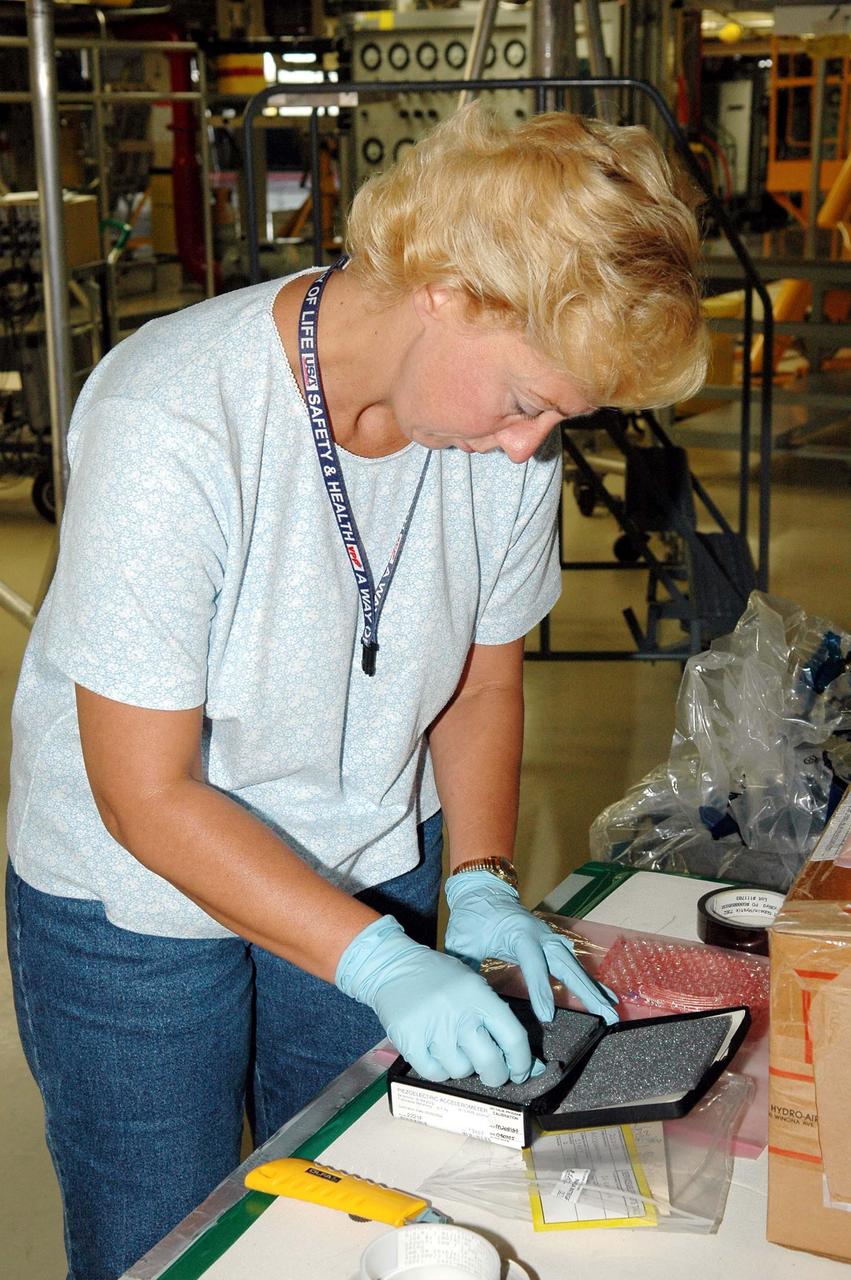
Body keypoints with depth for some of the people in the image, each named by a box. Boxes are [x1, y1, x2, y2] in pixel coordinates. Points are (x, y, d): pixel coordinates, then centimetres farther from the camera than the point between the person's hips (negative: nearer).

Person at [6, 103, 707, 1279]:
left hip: (373, 874, 5)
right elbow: (148, 796, -25)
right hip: (140, 908, -4)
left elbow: (485, 674, 3)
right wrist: (381, 960, -29)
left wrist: (482, 886, -10)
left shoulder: (510, 423, -14)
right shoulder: (172, 427, -31)